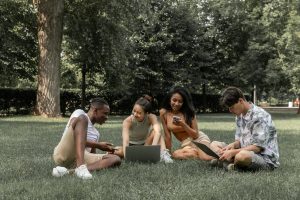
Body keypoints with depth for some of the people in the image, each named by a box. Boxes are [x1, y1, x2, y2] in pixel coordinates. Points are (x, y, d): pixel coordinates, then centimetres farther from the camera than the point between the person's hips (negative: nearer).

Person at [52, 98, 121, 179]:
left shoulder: (96, 133, 28)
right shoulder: (80, 113, 8)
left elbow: (93, 155, 22)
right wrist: (98, 145, -8)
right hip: (64, 155, -6)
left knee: (116, 159, -12)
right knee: (82, 118, -23)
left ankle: (71, 171, -34)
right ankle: (81, 167, -43)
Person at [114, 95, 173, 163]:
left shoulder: (151, 117, -24)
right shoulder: (128, 121, -26)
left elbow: (157, 132, -43)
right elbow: (125, 140, -39)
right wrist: (126, 156, -56)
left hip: (146, 143, 0)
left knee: (154, 132, -31)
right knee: (118, 152, -30)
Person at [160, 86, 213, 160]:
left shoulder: (188, 112, -8)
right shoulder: (164, 112, -5)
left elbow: (196, 135, -7)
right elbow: (167, 135, 2)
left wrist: (183, 125, -22)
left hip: (199, 139, -2)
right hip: (186, 143, 3)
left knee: (207, 158, -36)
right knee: (176, 154, -36)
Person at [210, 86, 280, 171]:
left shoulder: (259, 116, -17)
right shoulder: (239, 116, 10)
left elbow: (258, 147, -21)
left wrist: (233, 152, -22)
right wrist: (233, 145, -10)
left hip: (266, 158, -9)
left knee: (242, 155, -41)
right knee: (214, 144, 5)